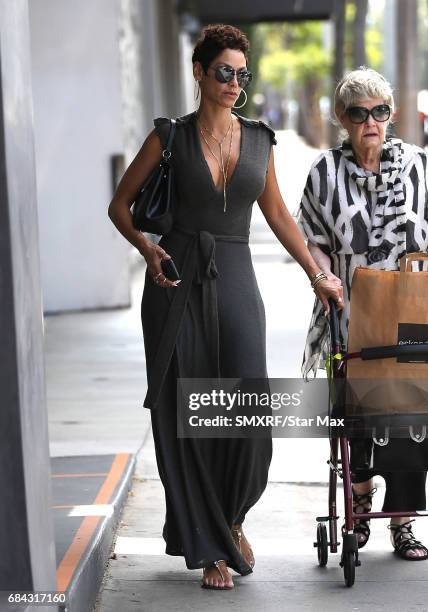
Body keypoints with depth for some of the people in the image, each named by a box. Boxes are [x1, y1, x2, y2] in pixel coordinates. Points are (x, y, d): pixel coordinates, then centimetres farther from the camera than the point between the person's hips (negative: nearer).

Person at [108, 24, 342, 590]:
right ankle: (210, 548, 12)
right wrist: (145, 246, -12)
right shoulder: (170, 136, 1)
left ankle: (231, 519, 17)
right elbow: (120, 205, 6)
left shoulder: (258, 139, 9)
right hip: (177, 283, -2)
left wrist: (317, 274, 17)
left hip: (235, 282, 2)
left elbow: (277, 213, 19)